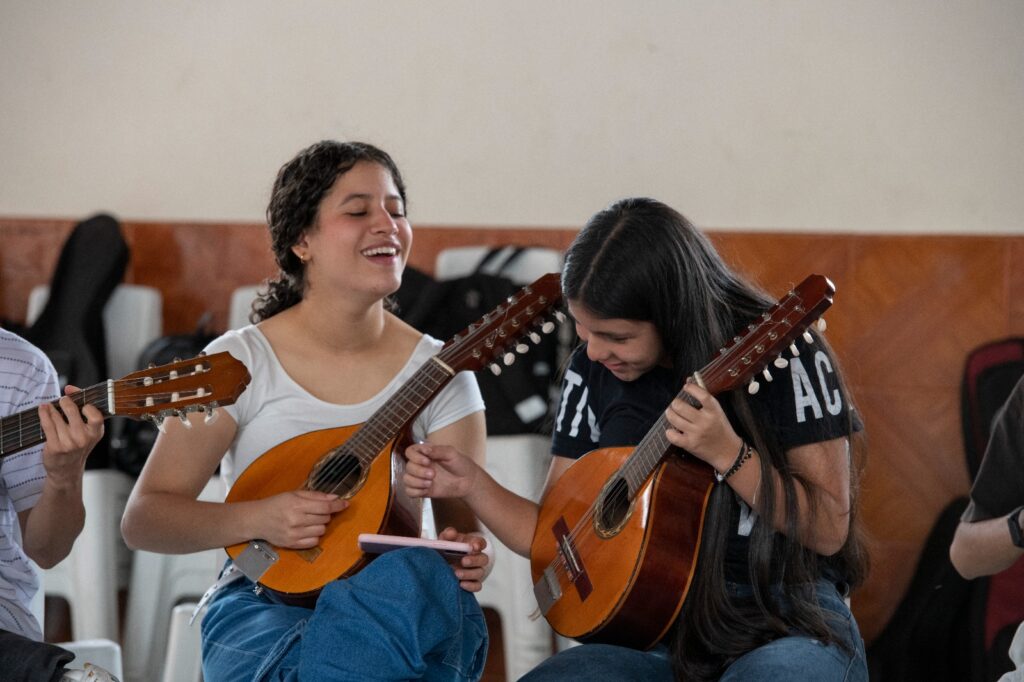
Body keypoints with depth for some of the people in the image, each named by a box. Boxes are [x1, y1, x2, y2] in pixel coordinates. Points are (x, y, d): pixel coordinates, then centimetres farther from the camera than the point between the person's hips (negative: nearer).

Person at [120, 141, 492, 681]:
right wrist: (258, 519, -16)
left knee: (421, 577, -35)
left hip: (388, 600, 3)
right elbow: (142, 520, 0)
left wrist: (472, 555, -20)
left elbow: (466, 523, 5)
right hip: (264, 605, -3)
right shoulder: (240, 363, 1)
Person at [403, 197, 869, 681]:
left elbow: (830, 531, -8)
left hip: (785, 620, -4)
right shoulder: (592, 369, 6)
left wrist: (727, 454, -22)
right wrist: (472, 485, -6)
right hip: (660, 634, 4)